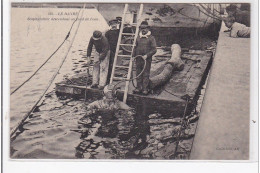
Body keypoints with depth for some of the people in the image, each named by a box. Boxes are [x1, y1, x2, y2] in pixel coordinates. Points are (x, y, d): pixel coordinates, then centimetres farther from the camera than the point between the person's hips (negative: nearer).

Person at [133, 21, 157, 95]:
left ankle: (145, 89, 4)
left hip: (147, 59, -4)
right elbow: (135, 48, 21)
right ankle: (139, 87, 16)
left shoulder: (151, 38, 0)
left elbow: (154, 50, -4)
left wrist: (147, 55, -15)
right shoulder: (138, 37, 13)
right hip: (138, 59, 4)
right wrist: (134, 56, 10)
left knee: (146, 74, -1)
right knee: (138, 73, 7)